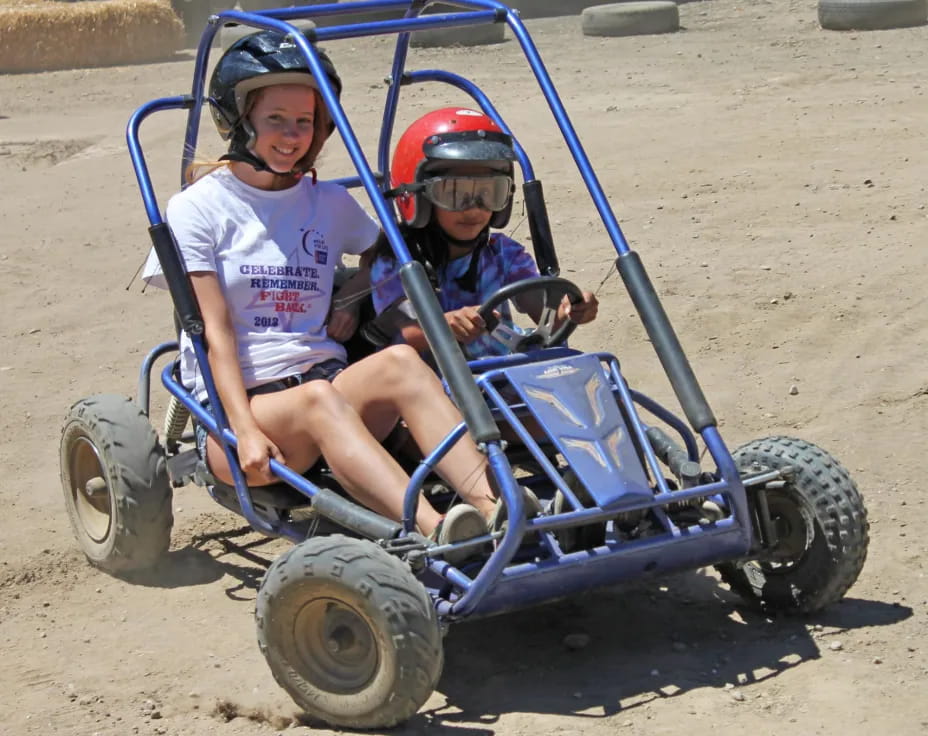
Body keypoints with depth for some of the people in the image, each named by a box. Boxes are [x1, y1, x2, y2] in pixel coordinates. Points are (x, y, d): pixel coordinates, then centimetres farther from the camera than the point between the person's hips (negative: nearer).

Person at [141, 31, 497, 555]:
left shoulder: (329, 203, 15)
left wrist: (351, 299, 10)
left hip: (324, 376, 4)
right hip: (236, 401, -4)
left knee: (398, 362, -30)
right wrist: (246, 430, -19)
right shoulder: (198, 208, 2)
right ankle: (439, 533, -58)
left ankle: (494, 509, -49)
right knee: (319, 400, -38)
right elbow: (217, 332, -6)